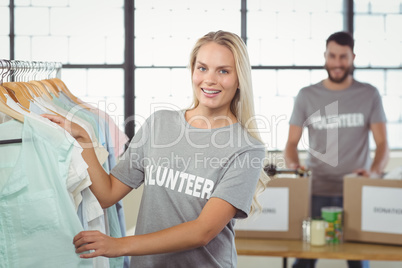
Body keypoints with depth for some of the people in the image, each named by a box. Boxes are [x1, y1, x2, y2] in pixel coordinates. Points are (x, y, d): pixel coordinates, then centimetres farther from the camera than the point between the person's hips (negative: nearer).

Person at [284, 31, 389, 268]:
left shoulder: (369, 95, 4)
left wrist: (374, 171, -20)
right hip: (316, 192, 0)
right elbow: (292, 143, 5)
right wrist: (294, 165, -17)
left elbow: (382, 144, -1)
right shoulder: (307, 96, 5)